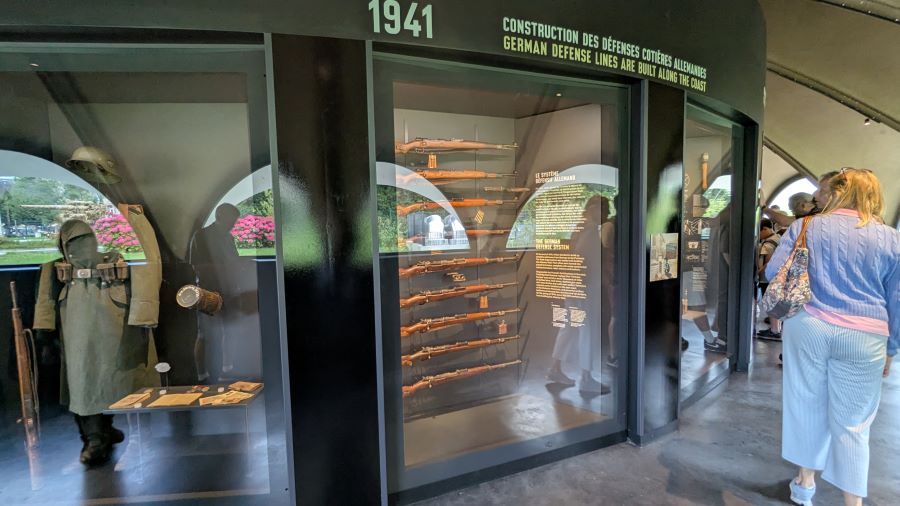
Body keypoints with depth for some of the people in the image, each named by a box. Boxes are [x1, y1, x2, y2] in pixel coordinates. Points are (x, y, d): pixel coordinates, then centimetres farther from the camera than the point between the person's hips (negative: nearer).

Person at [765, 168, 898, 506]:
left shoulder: (805, 227, 1)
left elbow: (773, 272, -3)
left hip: (807, 327, 0)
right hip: (862, 338, 0)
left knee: (807, 406, 15)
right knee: (852, 422, 8)